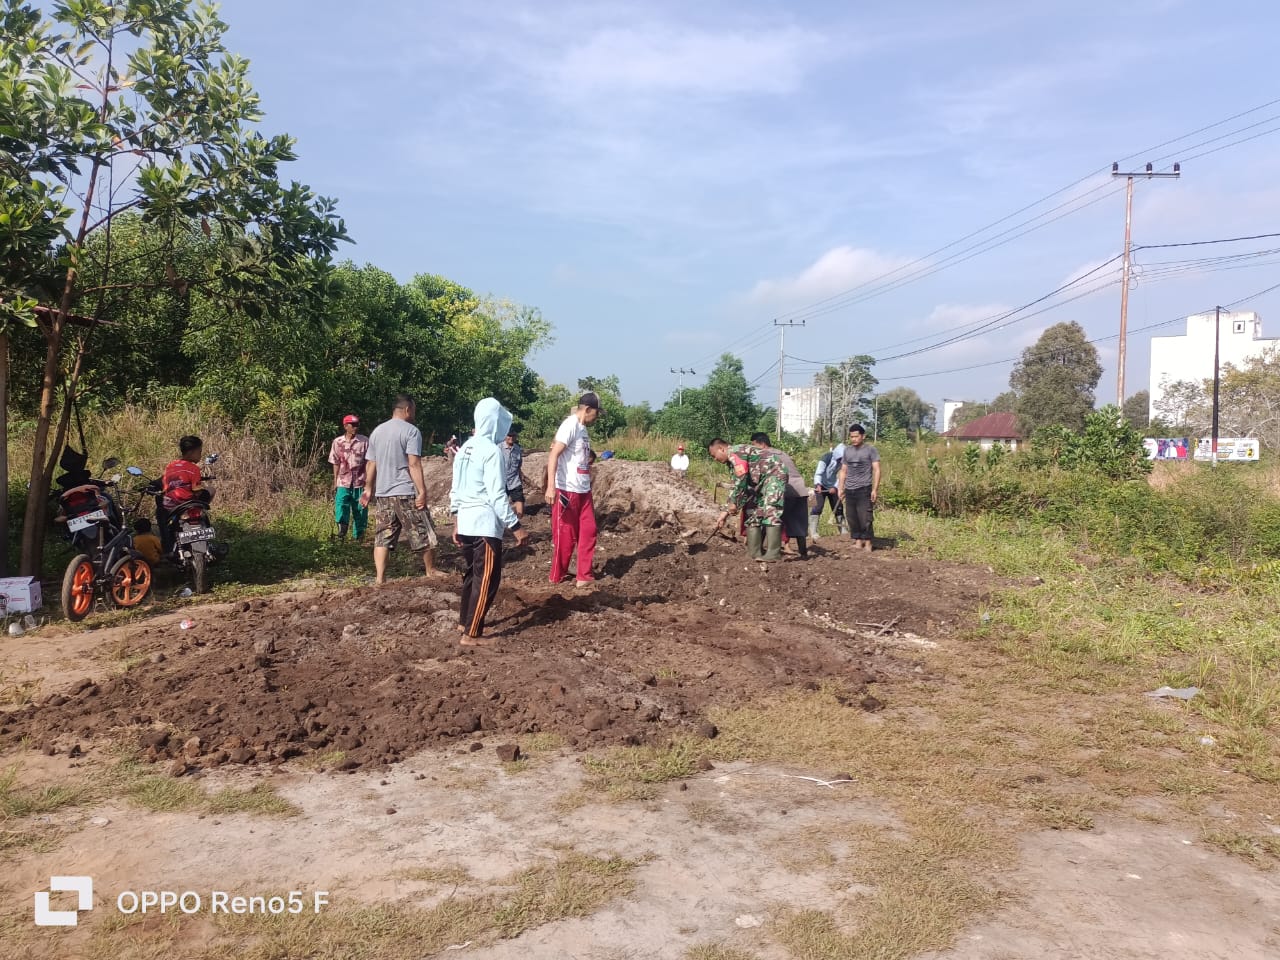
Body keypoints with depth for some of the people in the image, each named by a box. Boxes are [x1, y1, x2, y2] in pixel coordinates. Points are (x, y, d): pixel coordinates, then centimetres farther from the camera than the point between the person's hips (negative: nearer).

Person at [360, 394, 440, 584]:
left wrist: (368, 489, 24)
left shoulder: (377, 431, 12)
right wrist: (422, 491, -16)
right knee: (424, 533, 9)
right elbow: (414, 464, -16)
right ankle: (430, 570, 21)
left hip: (382, 493, 6)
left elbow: (370, 464, 15)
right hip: (406, 492, -6)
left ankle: (380, 578, -1)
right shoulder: (411, 430, -8)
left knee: (382, 537, 5)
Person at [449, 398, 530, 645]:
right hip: (485, 524, -9)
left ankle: (464, 622, 33)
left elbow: (456, 489, 15)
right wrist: (516, 526, -17)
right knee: (486, 579, -2)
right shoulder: (492, 450, -16)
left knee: (471, 573, 21)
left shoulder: (465, 448, 10)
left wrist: (456, 520, 23)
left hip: (466, 522, 9)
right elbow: (497, 495, -20)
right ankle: (471, 634, 0)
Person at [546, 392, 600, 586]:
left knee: (588, 532, 9)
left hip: (584, 491, 9)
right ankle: (557, 576, 16)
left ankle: (585, 576, 16)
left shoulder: (582, 428, 12)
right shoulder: (570, 425, -14)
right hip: (567, 491, -9)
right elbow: (553, 455, -21)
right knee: (565, 536, 2)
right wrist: (551, 486, -29)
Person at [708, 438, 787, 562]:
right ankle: (755, 552, 9)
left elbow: (741, 480, -19)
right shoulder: (733, 461, 20)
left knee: (771, 511, -19)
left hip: (775, 472, -11)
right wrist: (727, 512, 19)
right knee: (753, 512, 9)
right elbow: (738, 487, 22)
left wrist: (733, 502, -9)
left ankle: (773, 553, -24)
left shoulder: (734, 452, -11)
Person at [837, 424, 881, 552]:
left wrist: (875, 489, -12)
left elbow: (876, 470, -4)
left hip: (864, 489, -5)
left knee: (865, 517, -8)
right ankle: (858, 541, 13)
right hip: (849, 489, 5)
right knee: (851, 517, 5)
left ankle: (867, 542, 2)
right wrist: (841, 488, 14)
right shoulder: (847, 450, 14)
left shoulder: (871, 450, -1)